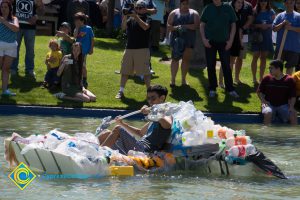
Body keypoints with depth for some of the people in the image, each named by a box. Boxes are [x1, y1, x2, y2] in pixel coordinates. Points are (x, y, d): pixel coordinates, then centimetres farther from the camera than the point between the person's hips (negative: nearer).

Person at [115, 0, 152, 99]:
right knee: (125, 71, 6)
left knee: (145, 71, -5)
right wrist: (125, 16, -17)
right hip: (129, 48, 5)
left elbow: (145, 27, -20)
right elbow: (123, 27, -2)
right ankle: (121, 91, 12)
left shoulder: (147, 19, 0)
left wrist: (136, 16, -22)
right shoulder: (130, 19, 12)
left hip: (142, 49, -5)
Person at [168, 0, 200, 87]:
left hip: (189, 40, 1)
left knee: (186, 59, 4)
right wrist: (176, 27, -18)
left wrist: (185, 26, -19)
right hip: (177, 39, -1)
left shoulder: (194, 14, 6)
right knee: (175, 58, -6)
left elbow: (196, 25, -8)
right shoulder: (174, 13, 7)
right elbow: (168, 26, 2)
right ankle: (172, 79, -6)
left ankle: (183, 79, 11)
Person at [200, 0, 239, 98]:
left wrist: (230, 40, -3)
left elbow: (233, 25, 5)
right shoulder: (208, 9, 3)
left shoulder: (228, 8, 2)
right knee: (211, 66, 4)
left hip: (224, 42, -1)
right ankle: (212, 89, 14)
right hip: (210, 42, 1)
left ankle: (230, 89, 5)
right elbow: (202, 25, 7)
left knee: (226, 66, 0)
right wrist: (204, 39, -5)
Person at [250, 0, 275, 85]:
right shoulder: (255, 11, -1)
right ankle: (254, 79, 0)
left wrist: (268, 26, -12)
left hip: (267, 37, 2)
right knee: (255, 56, -6)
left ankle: (261, 79, 12)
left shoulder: (271, 12, 6)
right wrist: (259, 25, -19)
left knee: (264, 57, 6)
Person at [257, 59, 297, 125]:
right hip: (269, 104, 0)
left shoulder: (289, 80, -2)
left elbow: (293, 96, 2)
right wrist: (263, 101, -5)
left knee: (293, 115, -27)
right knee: (267, 113, -35)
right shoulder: (267, 79, 2)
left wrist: (291, 106, -15)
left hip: (283, 105, 0)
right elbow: (259, 92, 13)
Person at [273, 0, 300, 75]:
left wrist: (291, 28, -18)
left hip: (294, 47, -1)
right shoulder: (280, 16, 7)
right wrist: (282, 24, -13)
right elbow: (274, 28, 1)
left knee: (290, 66, 5)